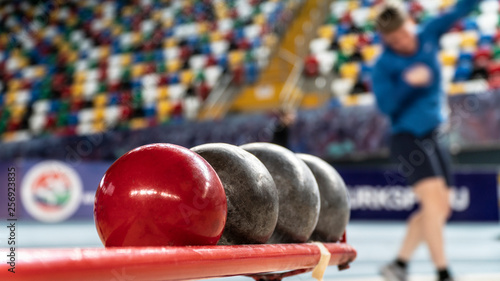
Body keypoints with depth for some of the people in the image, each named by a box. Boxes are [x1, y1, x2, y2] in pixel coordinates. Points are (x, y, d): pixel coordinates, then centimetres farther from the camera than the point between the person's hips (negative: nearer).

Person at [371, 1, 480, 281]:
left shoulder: (428, 35, 4)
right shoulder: (384, 65, -10)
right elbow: (385, 104, -21)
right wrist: (407, 82, -34)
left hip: (433, 137, 7)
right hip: (407, 136, -7)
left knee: (440, 208, 6)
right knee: (433, 199, -20)